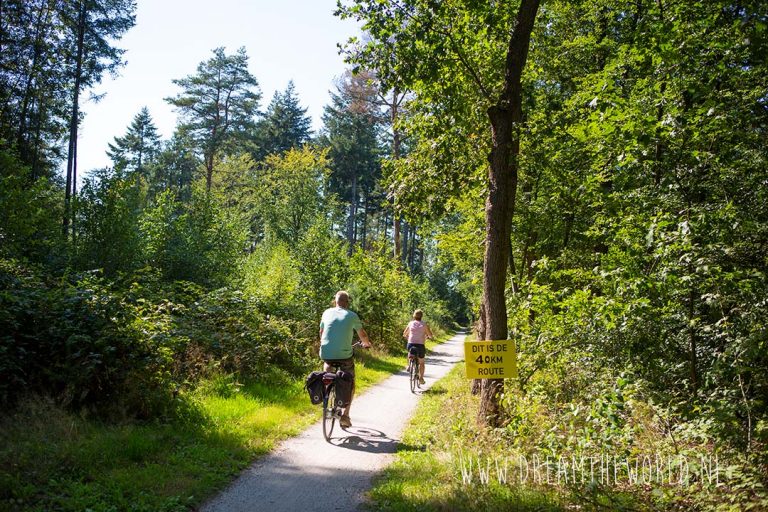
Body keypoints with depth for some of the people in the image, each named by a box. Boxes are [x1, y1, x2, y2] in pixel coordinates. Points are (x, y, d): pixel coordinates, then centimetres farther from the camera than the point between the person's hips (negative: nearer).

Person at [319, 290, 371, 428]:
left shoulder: (327, 313, 10)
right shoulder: (352, 315, 3)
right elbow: (362, 334, 16)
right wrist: (367, 344, 38)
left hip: (326, 353, 2)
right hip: (344, 355, -2)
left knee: (327, 362, 38)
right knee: (350, 384, 16)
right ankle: (345, 415, 6)